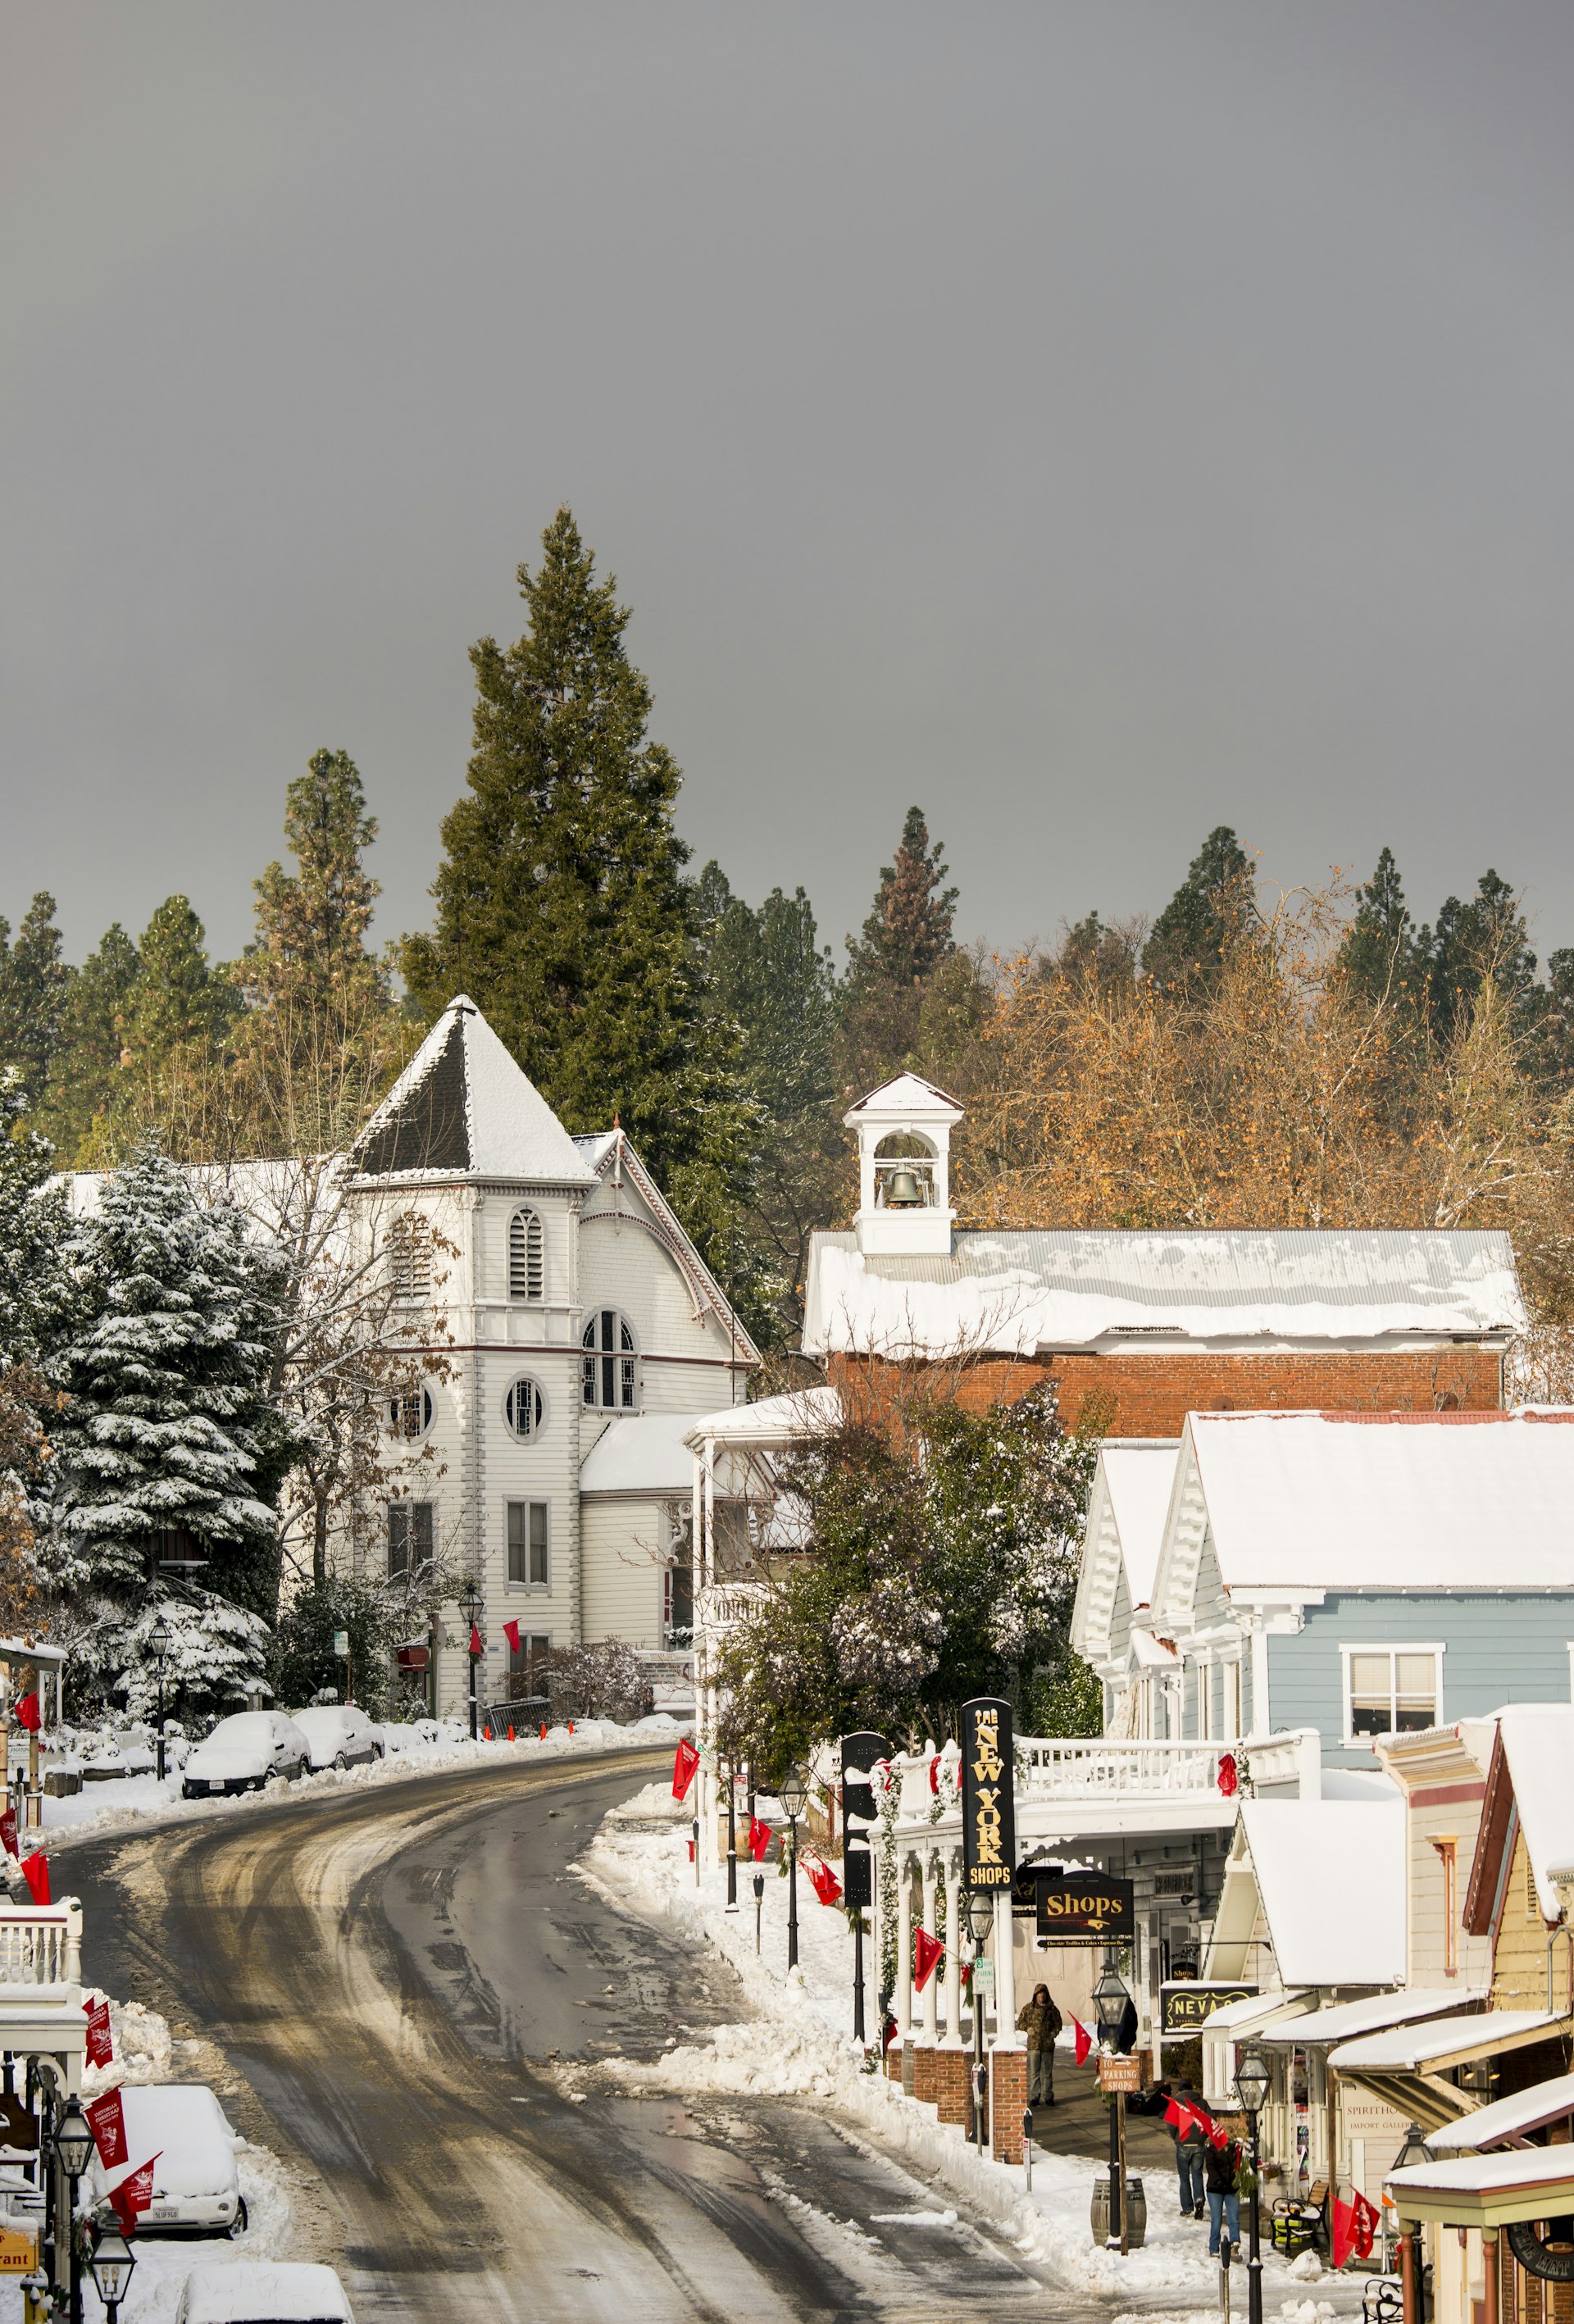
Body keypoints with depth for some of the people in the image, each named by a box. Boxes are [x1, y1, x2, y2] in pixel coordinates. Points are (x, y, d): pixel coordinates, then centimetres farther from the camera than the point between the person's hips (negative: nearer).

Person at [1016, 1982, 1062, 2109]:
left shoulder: (1052, 2009, 6)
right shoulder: (1028, 2008, 5)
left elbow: (1058, 2024, 14)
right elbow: (1020, 2022, 10)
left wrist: (1053, 2034, -3)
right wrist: (1028, 2029, -8)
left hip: (1048, 2045, 1)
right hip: (1033, 2045, -1)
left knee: (1047, 2072, 6)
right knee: (1034, 2072, -2)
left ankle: (1048, 2097, 13)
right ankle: (1034, 2097, 2)